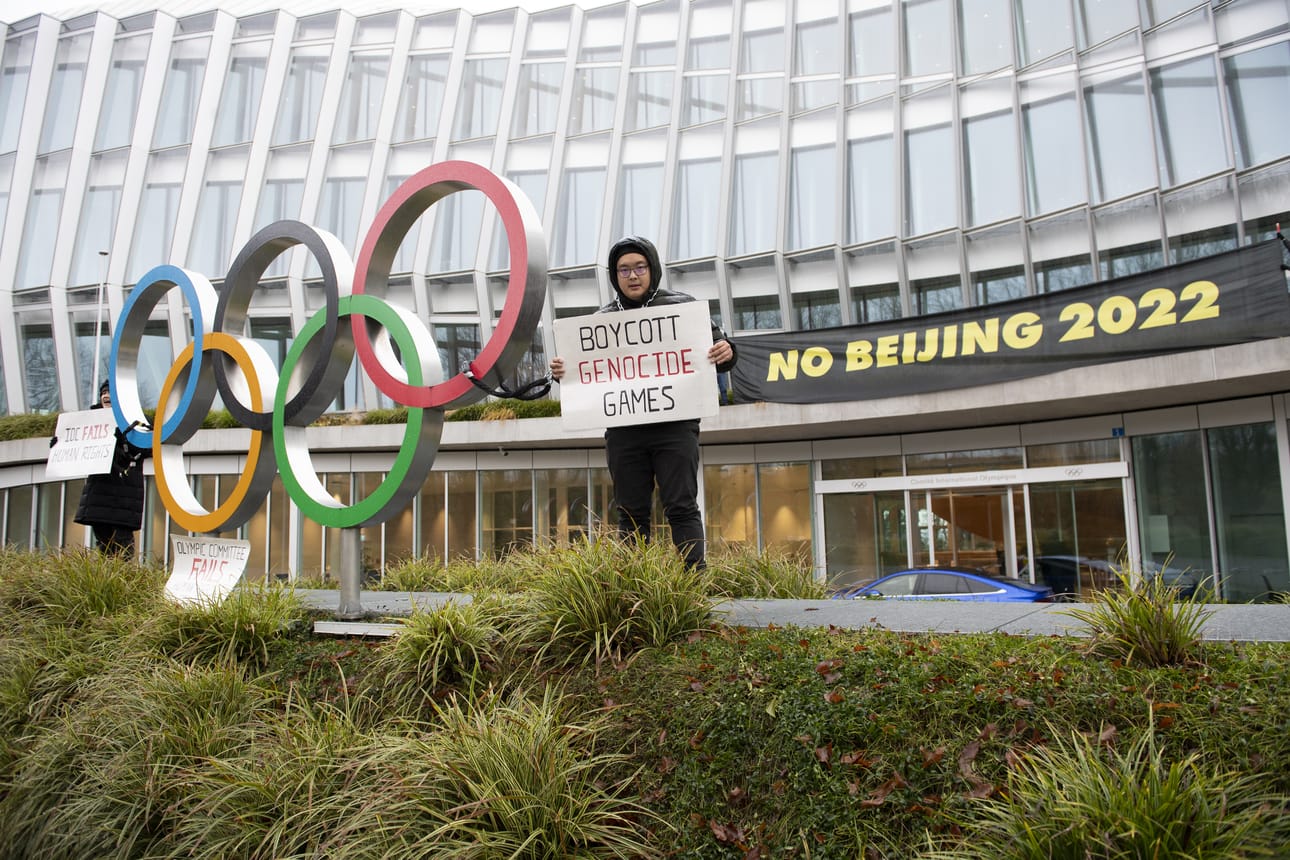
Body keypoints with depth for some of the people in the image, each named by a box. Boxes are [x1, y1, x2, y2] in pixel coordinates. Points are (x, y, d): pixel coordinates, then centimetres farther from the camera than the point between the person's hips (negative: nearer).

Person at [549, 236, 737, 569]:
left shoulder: (682, 306, 8)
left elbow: (716, 347, 10)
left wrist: (727, 353, -13)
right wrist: (562, 371, -4)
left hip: (674, 425, -2)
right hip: (623, 431, 3)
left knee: (681, 508, -4)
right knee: (631, 514, 6)